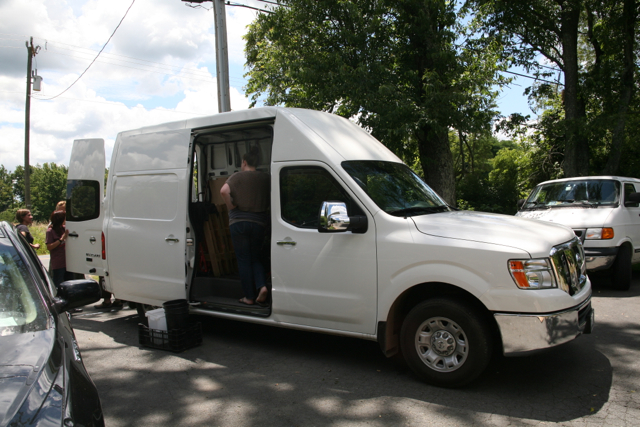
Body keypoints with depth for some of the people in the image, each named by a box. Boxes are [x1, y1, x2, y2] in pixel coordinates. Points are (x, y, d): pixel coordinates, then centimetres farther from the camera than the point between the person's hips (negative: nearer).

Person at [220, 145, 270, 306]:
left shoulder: (237, 176, -4)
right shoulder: (265, 178, 3)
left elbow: (224, 191, -20)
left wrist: (231, 206, -7)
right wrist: (261, 208, 9)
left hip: (238, 222, -2)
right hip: (259, 222, 3)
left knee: (243, 259, 6)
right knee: (256, 257, 17)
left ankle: (249, 297, 9)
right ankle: (262, 286, -5)